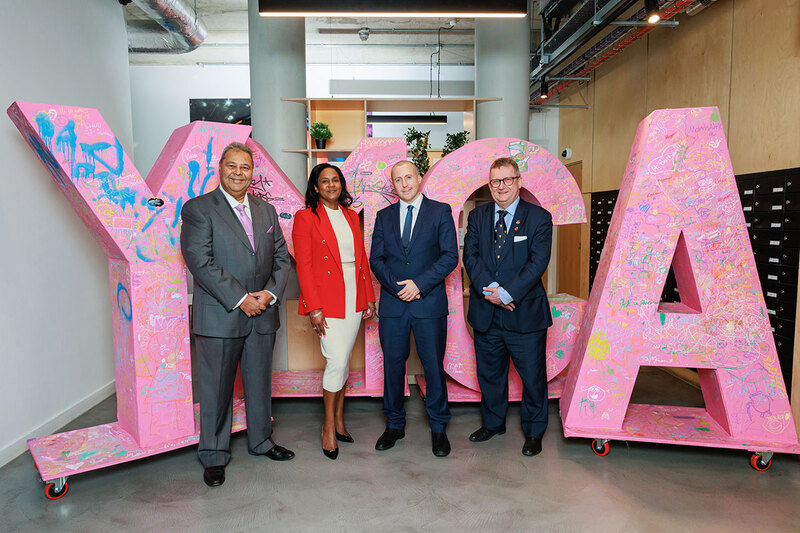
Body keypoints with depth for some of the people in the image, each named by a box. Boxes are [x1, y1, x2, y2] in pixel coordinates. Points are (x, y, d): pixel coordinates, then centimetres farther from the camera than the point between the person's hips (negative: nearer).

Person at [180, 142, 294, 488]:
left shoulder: (266, 211, 12)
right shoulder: (198, 209, -5)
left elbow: (282, 258, 10)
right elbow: (200, 261, -14)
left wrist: (270, 293, -7)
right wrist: (240, 299, -17)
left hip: (263, 315, 5)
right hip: (219, 317, -4)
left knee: (259, 382, 16)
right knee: (216, 388, 7)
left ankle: (261, 441, 36)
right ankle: (214, 456, 25)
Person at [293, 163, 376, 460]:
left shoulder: (351, 216, 14)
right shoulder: (305, 218, -3)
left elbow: (362, 259, 14)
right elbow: (303, 266, -8)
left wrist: (369, 297, 8)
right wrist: (314, 308, -14)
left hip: (353, 298, 5)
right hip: (327, 299, -5)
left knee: (343, 360, 11)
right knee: (337, 361, -8)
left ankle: (339, 419, 25)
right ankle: (329, 426, 11)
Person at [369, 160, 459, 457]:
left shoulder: (440, 212, 3)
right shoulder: (384, 216, 12)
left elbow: (450, 256, -4)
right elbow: (376, 258, 7)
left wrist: (419, 284, -13)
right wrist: (397, 287, -9)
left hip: (429, 302, -2)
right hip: (392, 303, 3)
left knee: (434, 365, 3)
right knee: (393, 364, 9)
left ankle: (438, 427, 20)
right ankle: (394, 424, 26)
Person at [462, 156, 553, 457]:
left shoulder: (539, 218, -2)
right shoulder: (478, 216, 8)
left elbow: (538, 263, -11)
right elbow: (470, 255, -2)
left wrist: (507, 293, -19)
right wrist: (490, 289, -16)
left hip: (525, 312, -3)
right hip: (485, 313, 3)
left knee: (533, 376, 6)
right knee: (489, 373, 16)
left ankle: (534, 431, 28)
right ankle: (493, 423, 38)